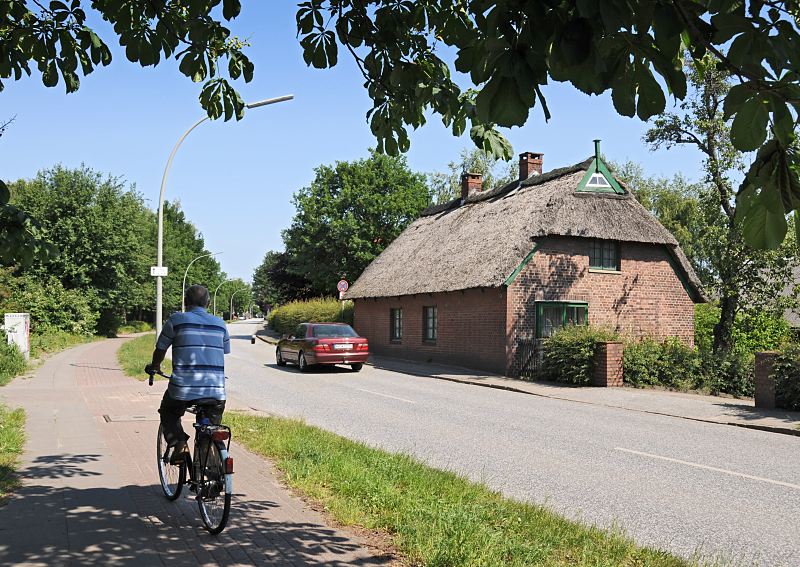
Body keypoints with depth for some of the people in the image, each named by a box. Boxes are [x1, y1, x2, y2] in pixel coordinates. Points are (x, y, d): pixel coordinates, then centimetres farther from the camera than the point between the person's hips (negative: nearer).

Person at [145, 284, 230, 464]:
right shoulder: (220, 324, 12)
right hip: (216, 391, 2)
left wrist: (154, 366, 34)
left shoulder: (176, 320, 3)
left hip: (183, 388, -2)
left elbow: (160, 349, 12)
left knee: (168, 413, 26)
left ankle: (179, 444, 7)